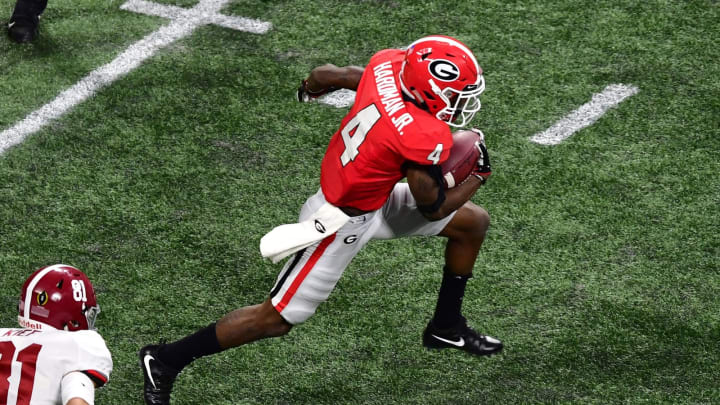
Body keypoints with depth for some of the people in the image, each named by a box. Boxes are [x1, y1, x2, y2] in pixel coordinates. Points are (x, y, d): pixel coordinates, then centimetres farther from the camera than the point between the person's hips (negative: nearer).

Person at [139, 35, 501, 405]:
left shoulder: (388, 64, -13)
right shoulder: (426, 139, -33)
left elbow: (325, 75, 7)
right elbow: (433, 208, -16)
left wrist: (311, 87, 30)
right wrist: (477, 177, 1)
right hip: (343, 222, -9)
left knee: (473, 222, 16)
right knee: (276, 319, 3)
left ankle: (446, 328, 36)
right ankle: (165, 360, 16)